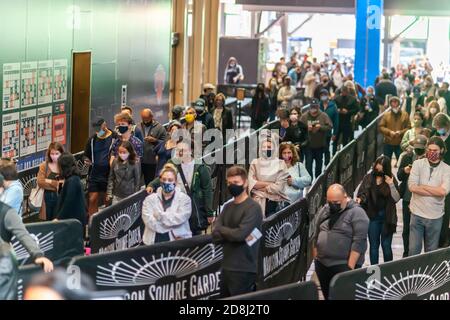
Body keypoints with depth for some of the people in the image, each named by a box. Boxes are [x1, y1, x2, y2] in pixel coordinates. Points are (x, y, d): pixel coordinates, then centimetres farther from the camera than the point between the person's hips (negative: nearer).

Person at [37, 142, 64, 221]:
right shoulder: (44, 166, 2)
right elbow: (40, 182, -9)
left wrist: (50, 181, -10)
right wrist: (57, 184, -14)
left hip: (60, 197, -2)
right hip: (47, 197, 3)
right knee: (47, 221, 13)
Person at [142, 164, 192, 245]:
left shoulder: (184, 199, 7)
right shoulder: (150, 199, 10)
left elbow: (180, 218, -8)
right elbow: (149, 221, -4)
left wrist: (159, 215, -4)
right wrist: (173, 229, -8)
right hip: (154, 242, 1)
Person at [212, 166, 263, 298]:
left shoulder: (253, 207, -9)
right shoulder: (227, 207, 13)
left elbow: (240, 234, -21)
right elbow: (215, 235, 3)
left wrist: (221, 229, -4)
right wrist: (231, 233, -14)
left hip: (244, 269, -7)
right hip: (227, 267, 7)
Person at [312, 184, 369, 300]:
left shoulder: (356, 213, -11)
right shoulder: (324, 210, 8)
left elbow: (358, 242, -16)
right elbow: (316, 235, 15)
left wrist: (350, 266, -19)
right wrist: (315, 258, 11)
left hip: (344, 265, -6)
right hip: (322, 264, 6)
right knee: (327, 295, 12)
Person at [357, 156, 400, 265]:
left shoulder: (391, 179, -3)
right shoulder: (368, 178, 1)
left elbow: (396, 198, -7)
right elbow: (362, 194, 3)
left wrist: (391, 185, -19)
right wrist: (360, 199, -19)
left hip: (387, 217, -1)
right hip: (372, 216, 1)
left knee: (386, 245, 3)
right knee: (374, 245, 8)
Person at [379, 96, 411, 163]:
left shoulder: (405, 115, 1)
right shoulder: (386, 115, 3)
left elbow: (408, 127, -2)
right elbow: (381, 127, 1)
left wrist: (401, 132, -18)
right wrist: (389, 132, -13)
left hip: (400, 143, -1)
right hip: (388, 143, 1)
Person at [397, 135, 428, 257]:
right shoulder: (407, 157, 3)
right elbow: (399, 176, 7)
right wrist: (404, 170, -16)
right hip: (408, 198, 3)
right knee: (407, 228, 11)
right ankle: (406, 254, 24)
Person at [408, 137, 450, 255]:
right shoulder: (418, 164, 0)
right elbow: (412, 187, -12)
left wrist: (422, 186, -10)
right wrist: (435, 191, -13)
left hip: (435, 216, 0)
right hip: (417, 214, 0)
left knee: (432, 251, 11)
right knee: (414, 249, 1)